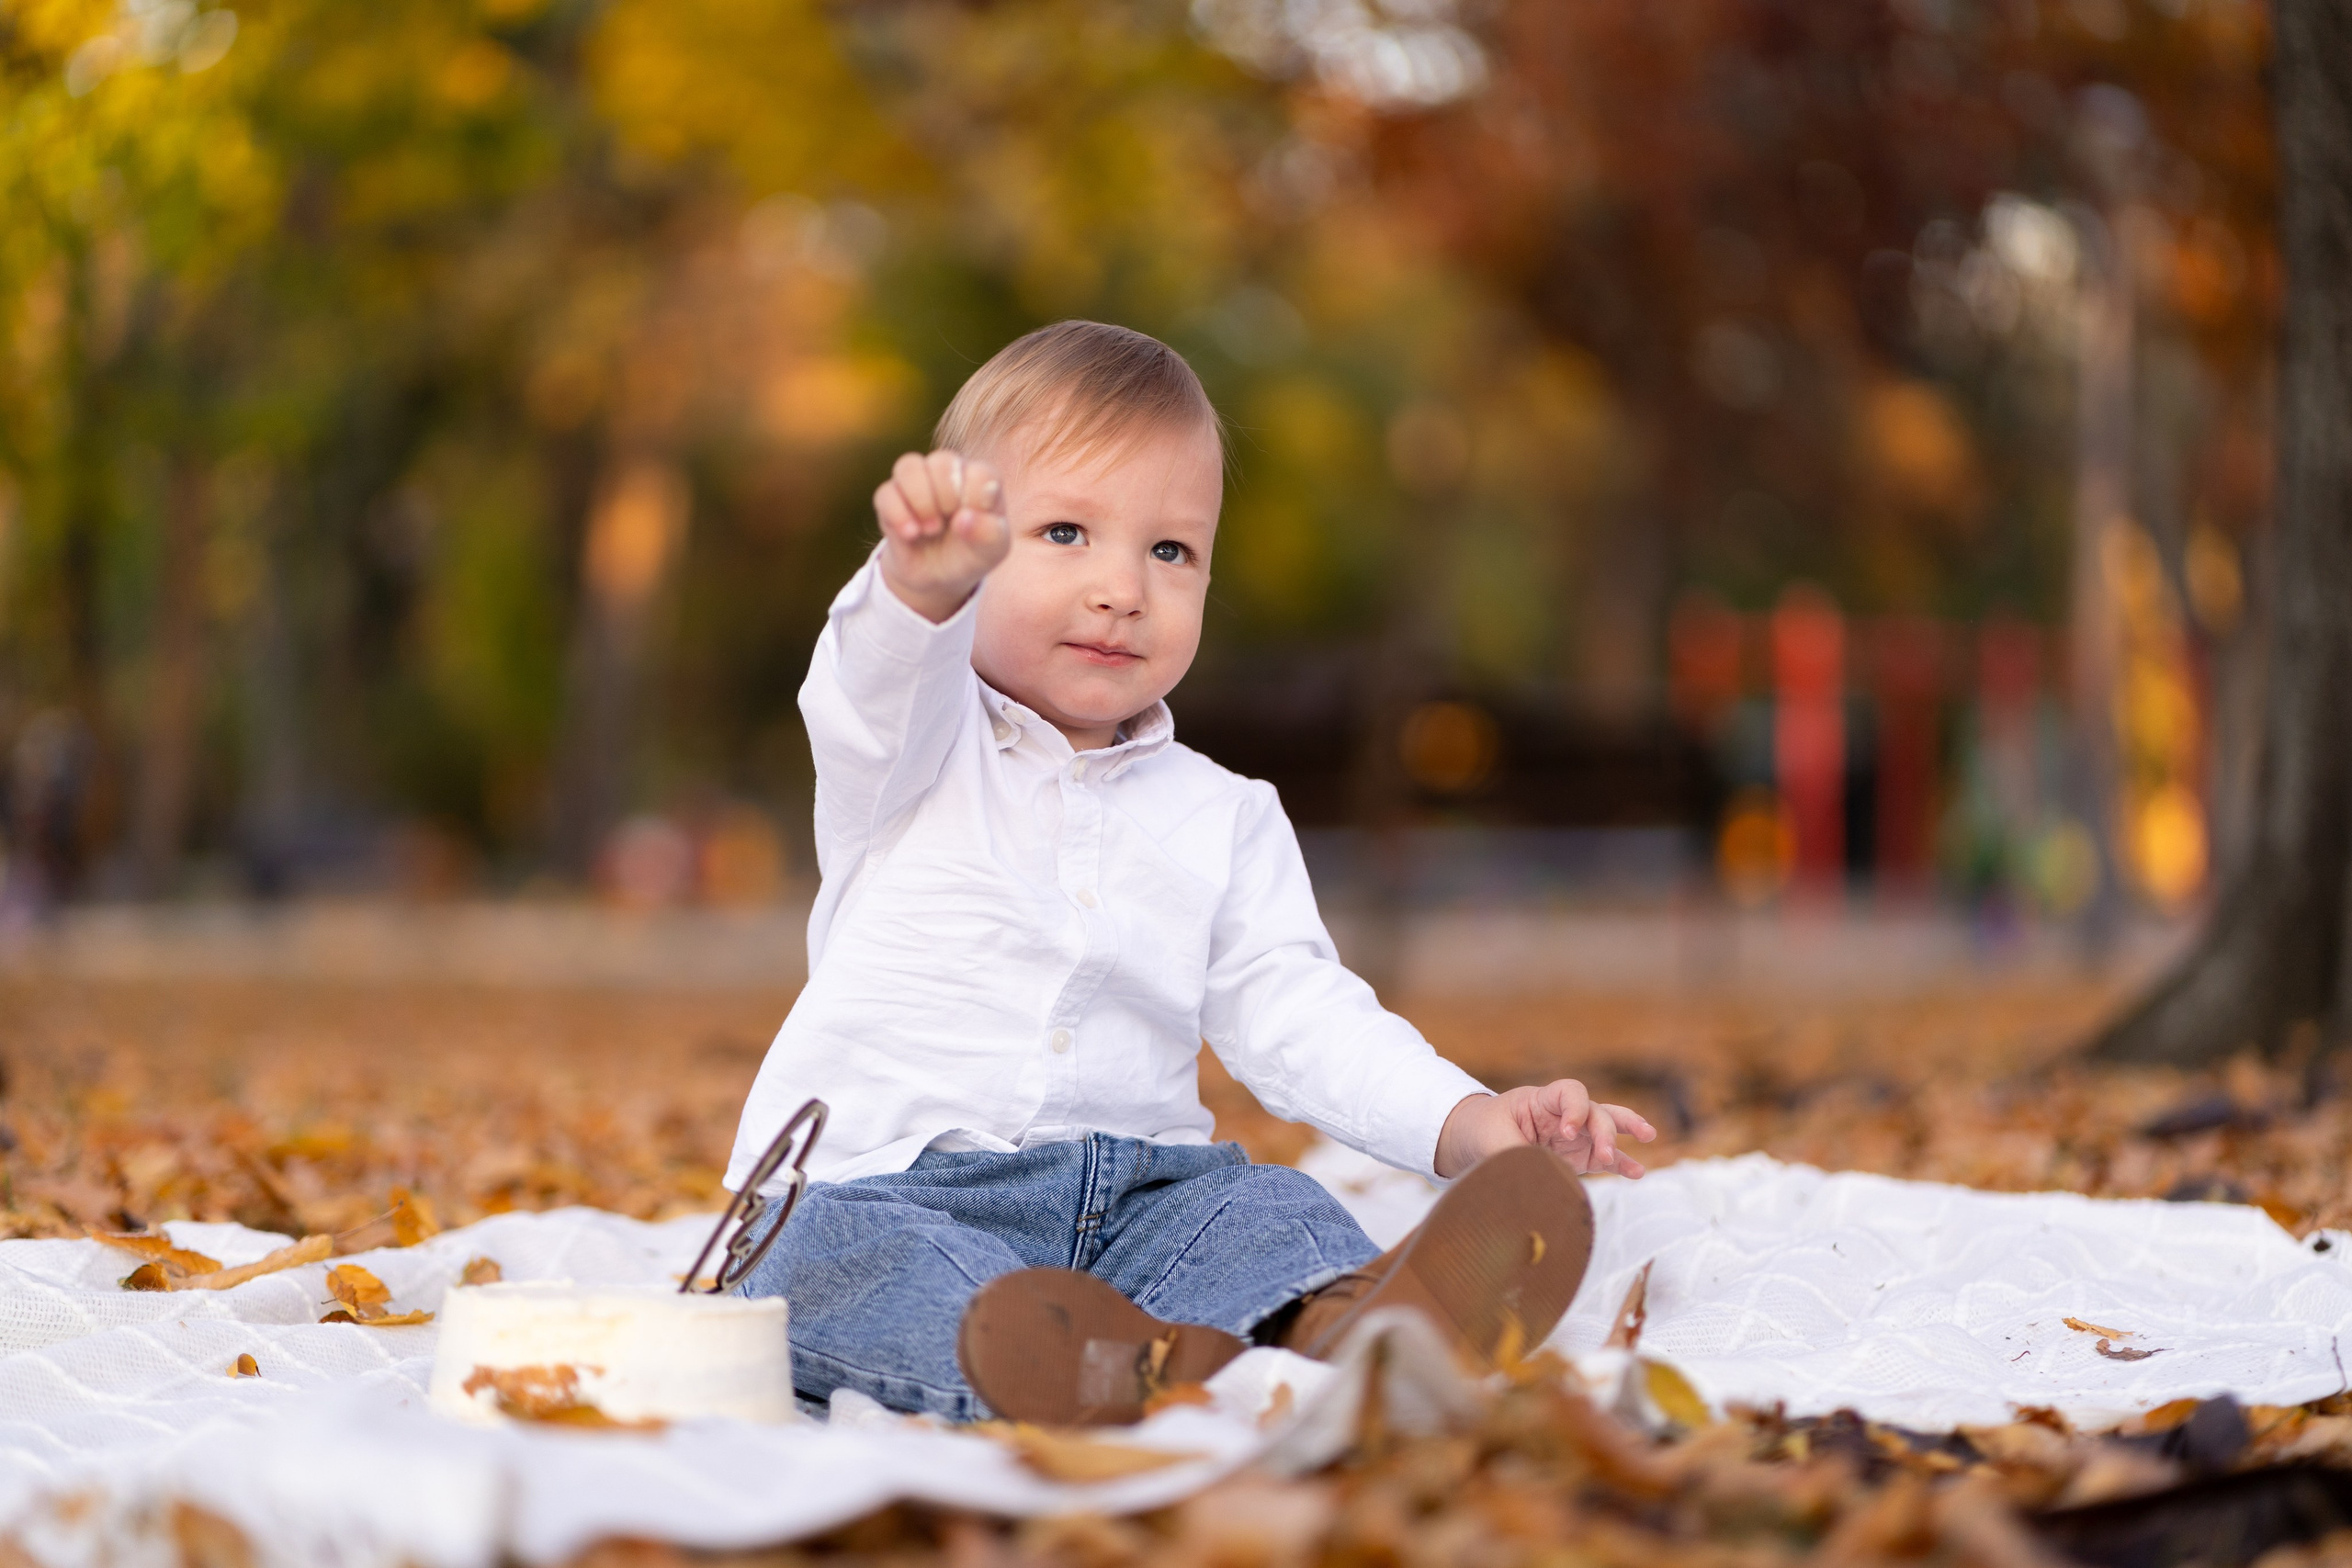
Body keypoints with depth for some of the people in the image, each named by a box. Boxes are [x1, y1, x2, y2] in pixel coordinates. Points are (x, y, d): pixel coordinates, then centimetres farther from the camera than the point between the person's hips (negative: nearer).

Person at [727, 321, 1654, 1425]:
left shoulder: (1224, 819, 16)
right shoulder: (914, 755, 6)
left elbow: (1296, 1019, 10)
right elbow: (880, 681, -18)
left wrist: (1467, 1120, -8)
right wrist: (924, 578, -43)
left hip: (1134, 1195, 4)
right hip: (889, 1187, -4)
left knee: (1264, 1209, -24)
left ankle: (1340, 1329, -56)